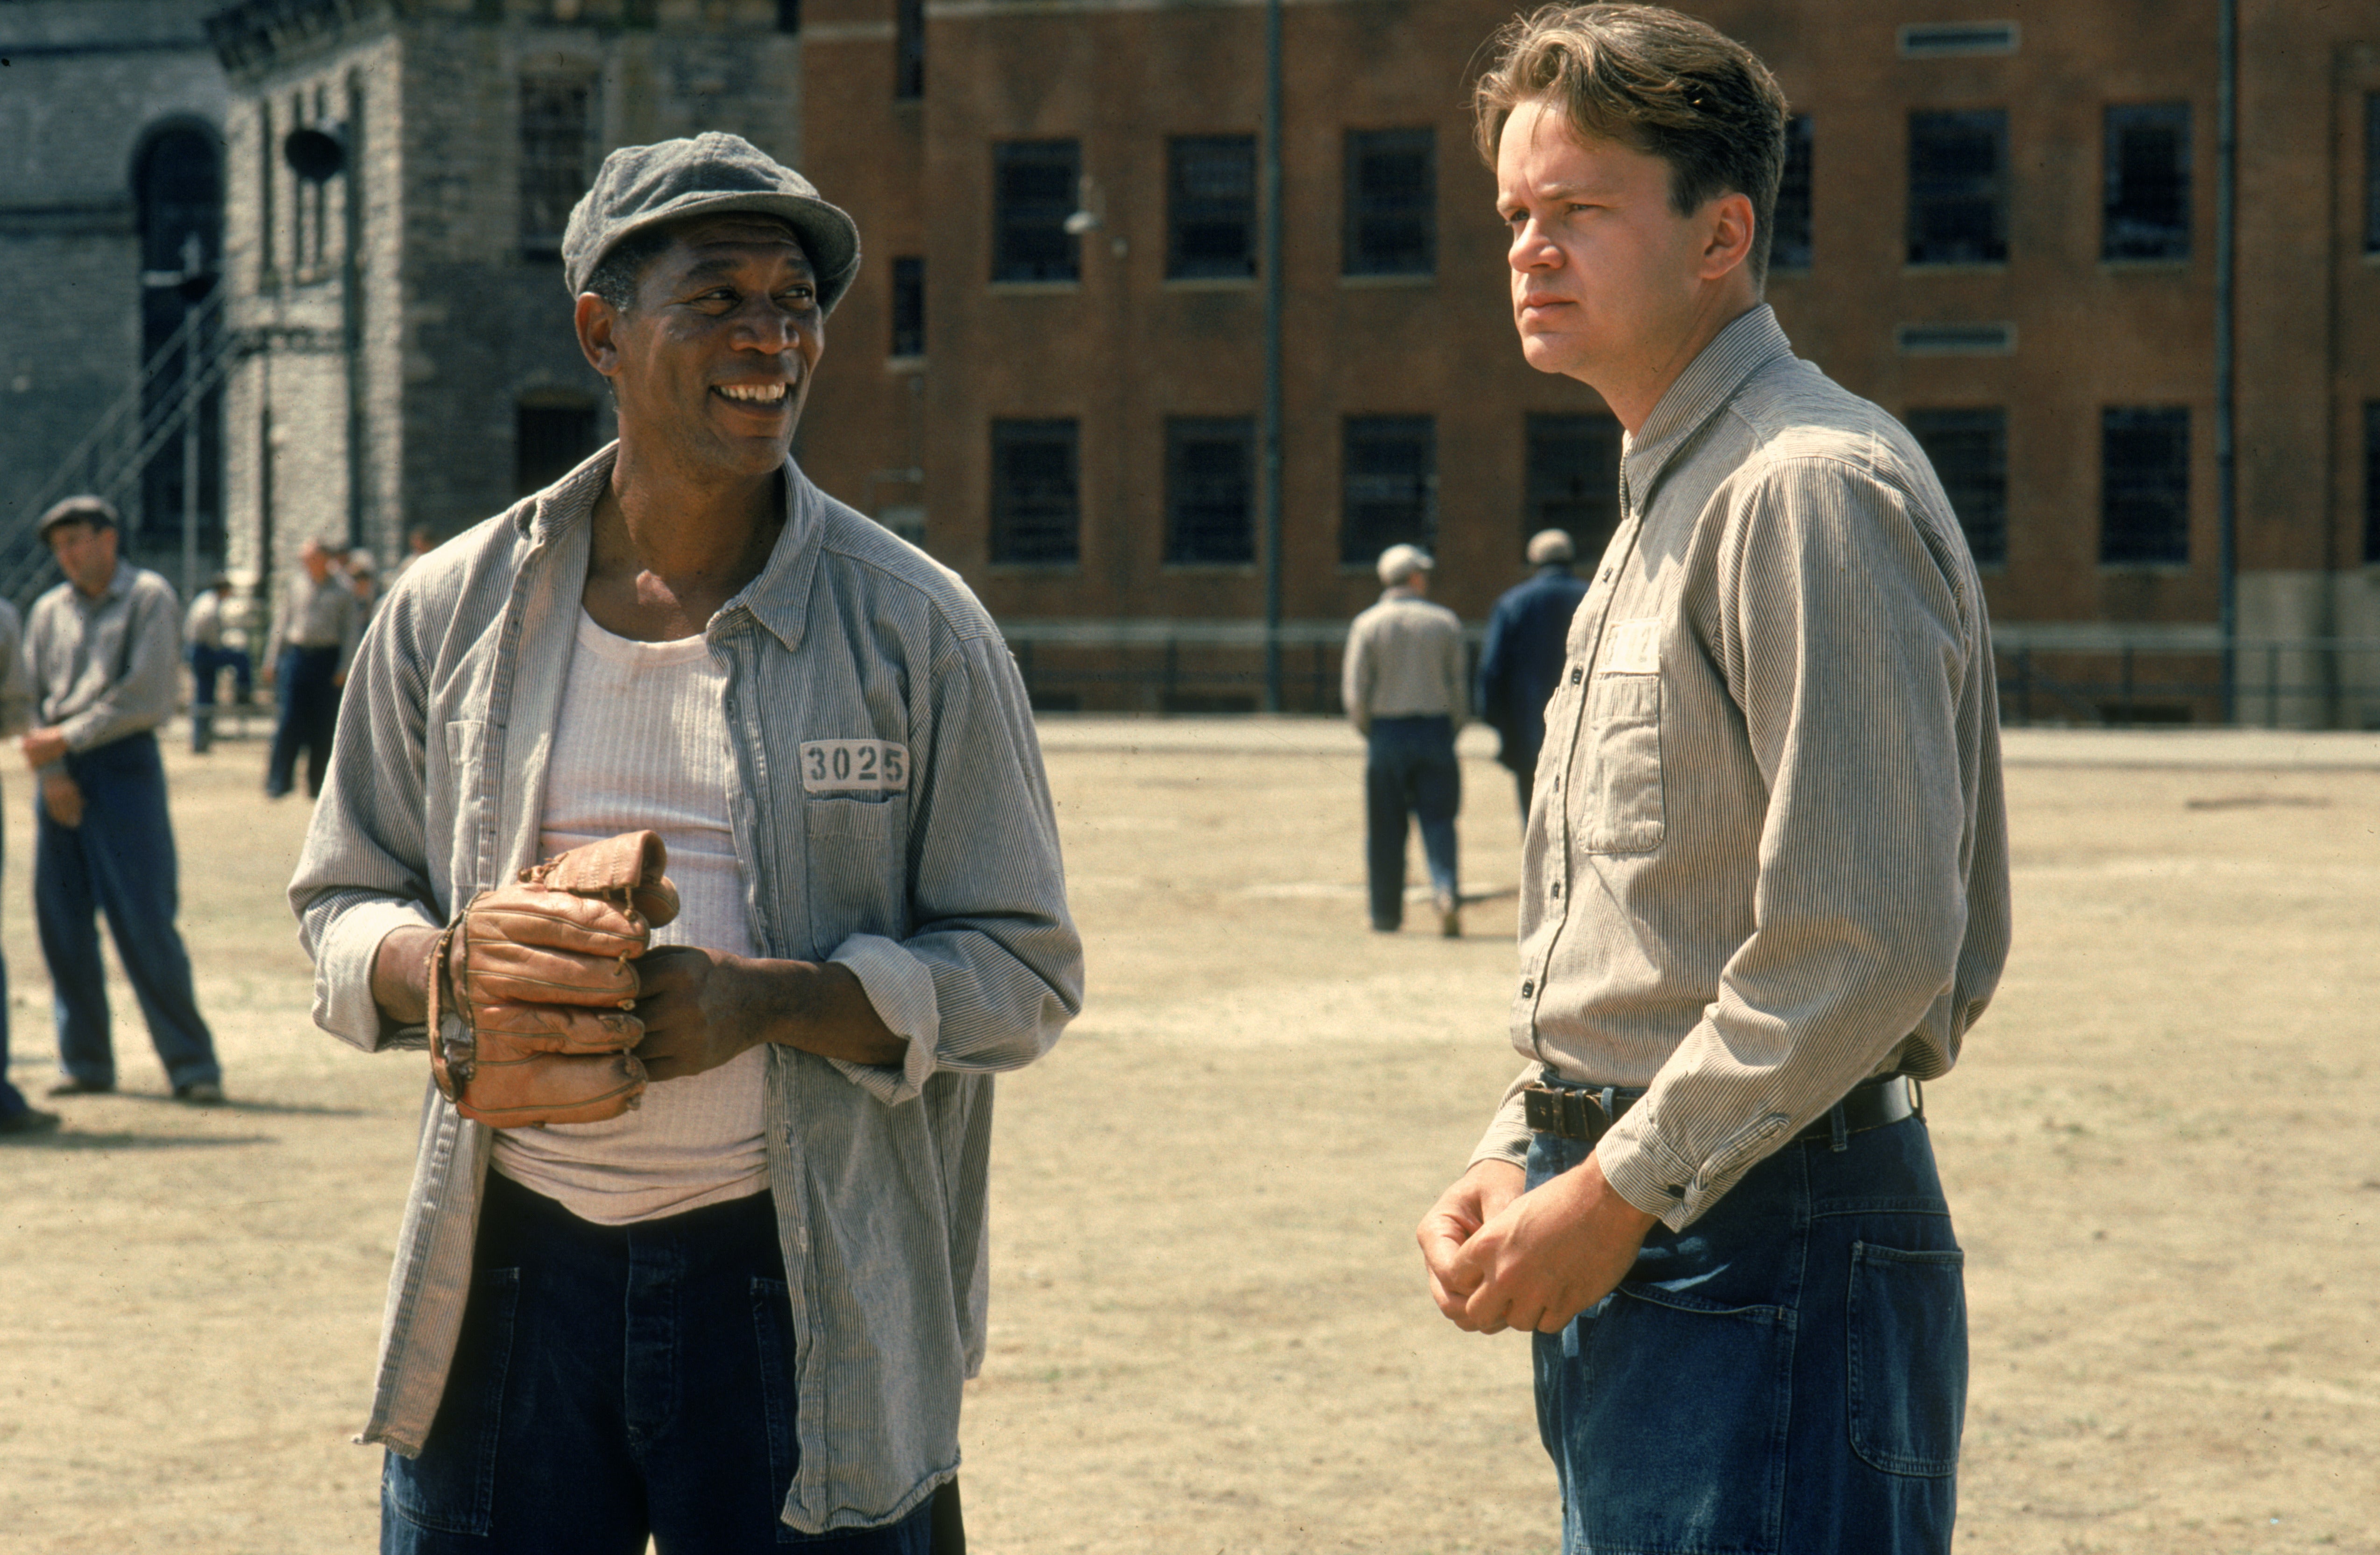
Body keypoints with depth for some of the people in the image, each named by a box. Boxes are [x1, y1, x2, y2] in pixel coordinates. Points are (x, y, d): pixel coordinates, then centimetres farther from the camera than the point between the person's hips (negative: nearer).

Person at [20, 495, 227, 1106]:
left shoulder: (149, 597, 0)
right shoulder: (50, 610, 14)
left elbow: (144, 696, -9)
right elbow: (30, 694, 8)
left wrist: (68, 739, -10)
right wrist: (51, 771, -6)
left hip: (123, 763, -5)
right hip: (60, 770, 5)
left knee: (145, 923, -8)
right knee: (62, 923, 3)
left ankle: (193, 1065, -3)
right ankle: (85, 1061, 13)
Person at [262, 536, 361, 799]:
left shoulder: (343, 590, 3)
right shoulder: (294, 585, 9)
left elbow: (351, 631, 3)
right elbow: (281, 622, 13)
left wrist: (346, 667, -5)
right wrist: (272, 662, 9)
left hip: (328, 660, -1)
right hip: (297, 656, 1)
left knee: (324, 724, 3)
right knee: (289, 721, -5)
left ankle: (318, 784, 11)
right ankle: (280, 780, 2)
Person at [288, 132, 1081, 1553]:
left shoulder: (916, 630, -1)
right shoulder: (453, 612, 7)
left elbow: (1024, 972, -2)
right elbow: (344, 895, 15)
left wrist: (764, 1002, -18)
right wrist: (432, 970, -10)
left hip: (800, 1297, -2)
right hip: (504, 1273, 2)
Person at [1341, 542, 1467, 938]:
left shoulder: (1367, 625, -1)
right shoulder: (1445, 622, 2)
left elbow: (1354, 690, -5)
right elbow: (1458, 683, 1)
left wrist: (1368, 732, 7)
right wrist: (1454, 728, 10)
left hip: (1387, 731, 0)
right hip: (1436, 730, 1)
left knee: (1386, 829, 6)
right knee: (1438, 819, 1)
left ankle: (1386, 915, 10)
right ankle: (1445, 889, -22)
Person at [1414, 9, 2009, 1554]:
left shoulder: (1809, 489, -14)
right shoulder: (1664, 502, 18)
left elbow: (1872, 942, -22)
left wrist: (1617, 1194, -16)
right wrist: (1517, 1165, 10)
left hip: (1766, 1250, -10)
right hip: (1633, 1248, 10)